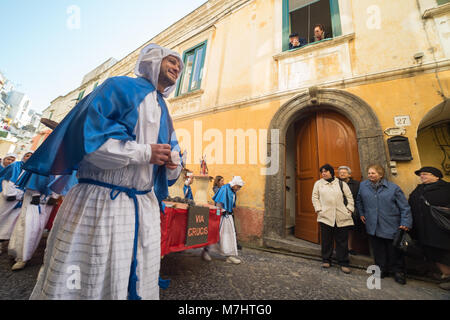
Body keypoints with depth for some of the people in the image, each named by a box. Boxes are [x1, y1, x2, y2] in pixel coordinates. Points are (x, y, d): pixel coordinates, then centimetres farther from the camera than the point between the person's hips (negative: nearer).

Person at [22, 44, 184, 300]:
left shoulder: (164, 114, 17)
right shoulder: (120, 87, -1)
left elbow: (170, 157, 17)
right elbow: (87, 134, -15)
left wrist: (174, 164, -7)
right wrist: (145, 152, -15)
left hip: (145, 208, 6)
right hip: (100, 202, -6)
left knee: (138, 283, 16)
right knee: (74, 283, 8)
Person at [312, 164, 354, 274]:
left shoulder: (341, 183, 11)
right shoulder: (318, 183, 11)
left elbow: (349, 197, 10)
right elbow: (315, 197, 8)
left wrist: (349, 209, 0)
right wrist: (319, 209, -1)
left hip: (342, 217, 0)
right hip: (326, 216, 0)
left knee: (342, 240, 5)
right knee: (326, 240, 6)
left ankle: (343, 263, 19)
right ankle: (326, 260, 22)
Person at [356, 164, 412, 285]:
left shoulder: (393, 188, -5)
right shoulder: (363, 185, 2)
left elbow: (404, 207, -4)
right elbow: (359, 201, 18)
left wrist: (405, 223, -11)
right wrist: (361, 214, 14)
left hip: (391, 226, -2)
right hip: (373, 226, 2)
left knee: (394, 250, 9)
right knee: (378, 250, 11)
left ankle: (398, 271, 29)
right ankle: (382, 269, 28)